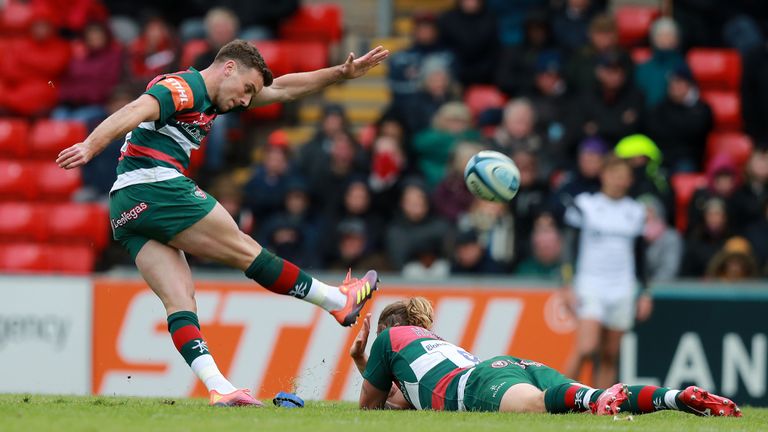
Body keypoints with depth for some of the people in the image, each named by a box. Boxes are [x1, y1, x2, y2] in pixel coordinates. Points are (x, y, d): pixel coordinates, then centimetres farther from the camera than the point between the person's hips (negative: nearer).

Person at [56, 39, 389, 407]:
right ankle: (340, 301, 12)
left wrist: (342, 73, 29)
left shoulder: (210, 99, 25)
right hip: (155, 186, -10)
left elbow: (282, 89, 30)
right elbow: (135, 111, -24)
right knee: (244, 250, 2)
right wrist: (90, 146, -40)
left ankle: (218, 388, -17)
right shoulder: (183, 88, -7)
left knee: (179, 299, -5)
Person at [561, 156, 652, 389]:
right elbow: (570, 247, 0)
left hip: (623, 290, 4)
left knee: (610, 356, 2)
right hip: (589, 288, -4)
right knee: (586, 348, -18)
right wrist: (568, 286, -8)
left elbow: (640, 256, 18)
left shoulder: (635, 212, 12)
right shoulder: (584, 206, 1)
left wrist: (645, 292, 13)